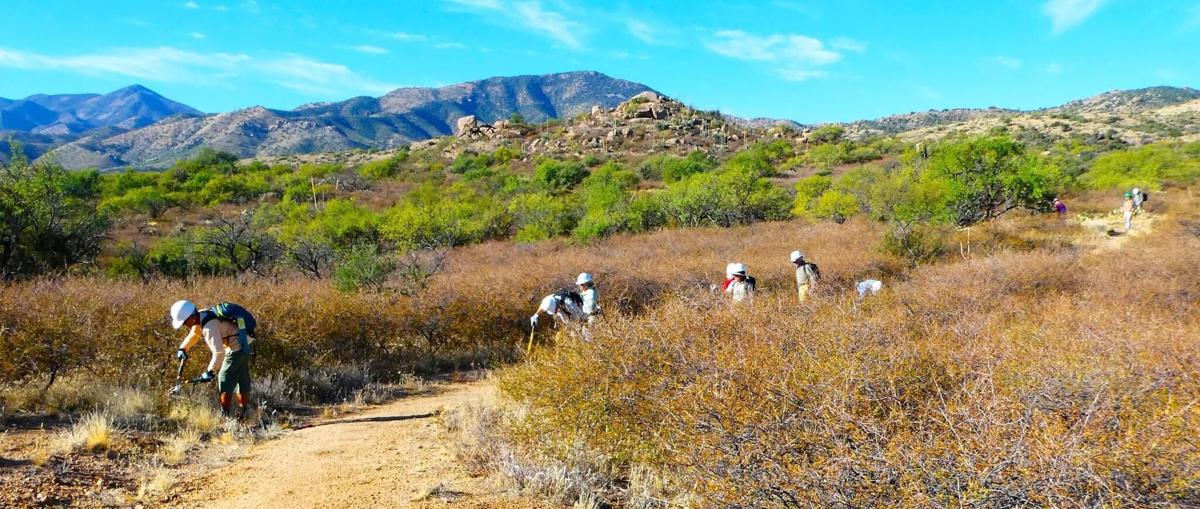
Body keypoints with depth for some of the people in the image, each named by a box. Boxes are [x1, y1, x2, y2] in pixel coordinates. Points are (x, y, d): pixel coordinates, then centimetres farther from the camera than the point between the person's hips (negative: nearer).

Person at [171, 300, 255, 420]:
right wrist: (182, 349, 13)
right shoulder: (201, 316, 2)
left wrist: (209, 371, -22)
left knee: (226, 380, -1)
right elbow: (194, 334, 23)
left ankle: (225, 414, 6)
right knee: (242, 379, 16)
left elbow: (219, 353, -29)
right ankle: (243, 413, 26)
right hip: (245, 344, 10)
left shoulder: (209, 327, -27)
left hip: (238, 348, -10)